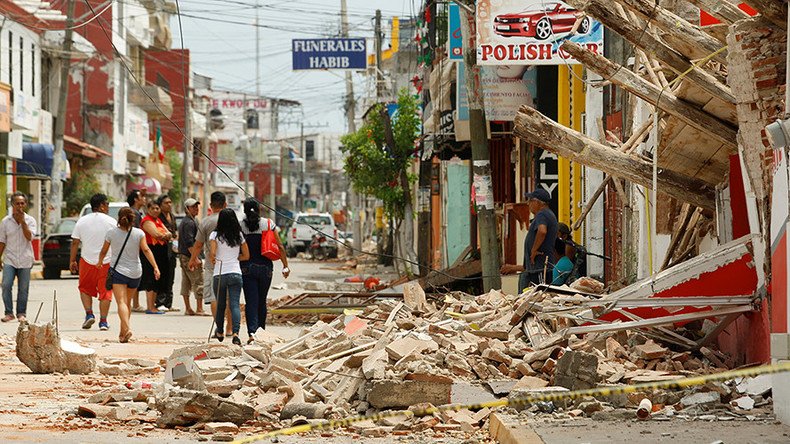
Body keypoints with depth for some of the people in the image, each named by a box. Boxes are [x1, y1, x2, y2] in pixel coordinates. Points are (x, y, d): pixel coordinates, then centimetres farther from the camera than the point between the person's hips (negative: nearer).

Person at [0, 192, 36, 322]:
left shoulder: (30, 220, 2)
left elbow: (29, 237, -14)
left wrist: (22, 221, -16)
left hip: (25, 260, 0)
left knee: (23, 288, 3)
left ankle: (21, 313, 16)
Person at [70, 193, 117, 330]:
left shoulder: (82, 221, 3)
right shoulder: (111, 222, -2)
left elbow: (75, 243, 2)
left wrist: (72, 260, 9)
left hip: (87, 260, 1)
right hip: (106, 262, -1)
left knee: (85, 288, 18)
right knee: (105, 291, 5)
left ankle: (89, 314, 2)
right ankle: (103, 321, 4)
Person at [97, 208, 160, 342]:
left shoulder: (111, 233, 0)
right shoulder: (139, 233, 0)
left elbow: (103, 251, 11)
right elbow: (146, 250, -9)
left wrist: (100, 261, 31)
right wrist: (155, 267, -11)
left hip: (118, 271, -3)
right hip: (135, 273, 3)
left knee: (121, 302, -13)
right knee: (127, 302, 17)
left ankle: (127, 328, -34)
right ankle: (123, 332, 22)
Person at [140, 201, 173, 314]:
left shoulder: (158, 221, 20)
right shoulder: (147, 221, -8)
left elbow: (168, 233, 11)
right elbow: (156, 234, -20)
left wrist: (165, 235, -12)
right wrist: (166, 235, -2)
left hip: (161, 253, 9)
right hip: (152, 252, -9)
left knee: (157, 282, 11)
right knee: (151, 281, -9)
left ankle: (153, 306, 17)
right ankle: (150, 308, -10)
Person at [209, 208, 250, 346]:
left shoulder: (215, 235, -4)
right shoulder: (239, 236, 6)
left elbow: (212, 253, -16)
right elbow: (246, 256, 12)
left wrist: (212, 260, 6)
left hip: (219, 274, -1)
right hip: (235, 273, 1)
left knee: (220, 305, 15)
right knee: (235, 304, -5)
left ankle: (220, 332, 30)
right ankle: (235, 333, -23)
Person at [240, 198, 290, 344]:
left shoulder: (240, 226, -4)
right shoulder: (269, 224, -1)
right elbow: (280, 247, -1)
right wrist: (285, 266, 5)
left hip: (247, 268, -1)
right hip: (265, 267, 1)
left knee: (251, 302, -3)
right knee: (262, 301, 16)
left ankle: (252, 332, -18)